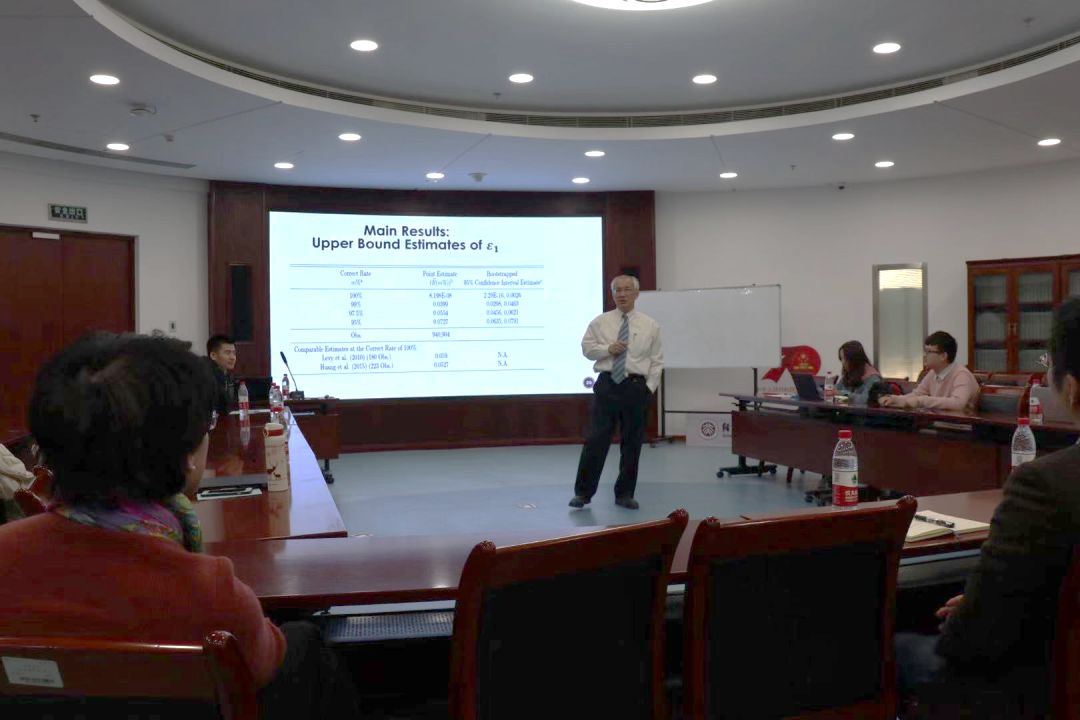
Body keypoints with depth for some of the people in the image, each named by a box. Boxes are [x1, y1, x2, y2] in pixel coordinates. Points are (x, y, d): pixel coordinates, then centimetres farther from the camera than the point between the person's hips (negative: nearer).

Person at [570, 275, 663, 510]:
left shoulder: (650, 325, 5)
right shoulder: (600, 322, 6)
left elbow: (657, 361, 5)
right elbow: (587, 347, 8)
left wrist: (649, 387, -4)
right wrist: (607, 348, -10)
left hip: (635, 387, 1)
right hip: (606, 385, 0)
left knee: (632, 443, 7)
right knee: (595, 440, -2)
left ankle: (625, 494, 20)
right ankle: (583, 492, 7)